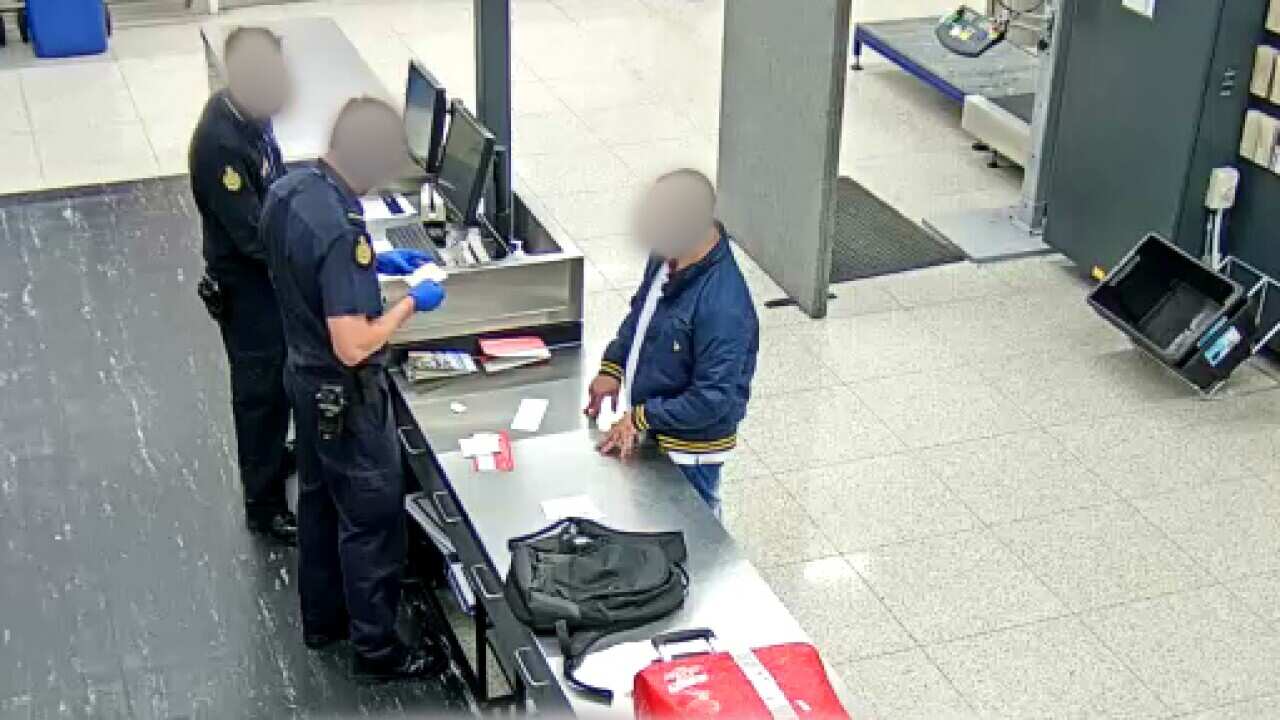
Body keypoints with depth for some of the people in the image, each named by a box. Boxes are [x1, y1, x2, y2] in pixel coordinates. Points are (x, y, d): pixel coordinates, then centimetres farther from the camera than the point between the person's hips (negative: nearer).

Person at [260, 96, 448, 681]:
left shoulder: (286, 190, -6)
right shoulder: (340, 232, -33)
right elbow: (353, 347, -31)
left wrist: (373, 263, 5)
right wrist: (411, 303, -18)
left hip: (304, 373, 9)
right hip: (344, 396, -9)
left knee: (320, 499, 24)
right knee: (372, 518, 8)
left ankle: (323, 618, 42)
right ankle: (376, 648, 24)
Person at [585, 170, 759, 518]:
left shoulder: (723, 306, -33)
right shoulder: (665, 258, -7)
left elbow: (713, 398, -29)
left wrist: (641, 418, -22)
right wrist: (612, 367, 1)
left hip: (689, 449, -8)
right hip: (651, 431, 8)